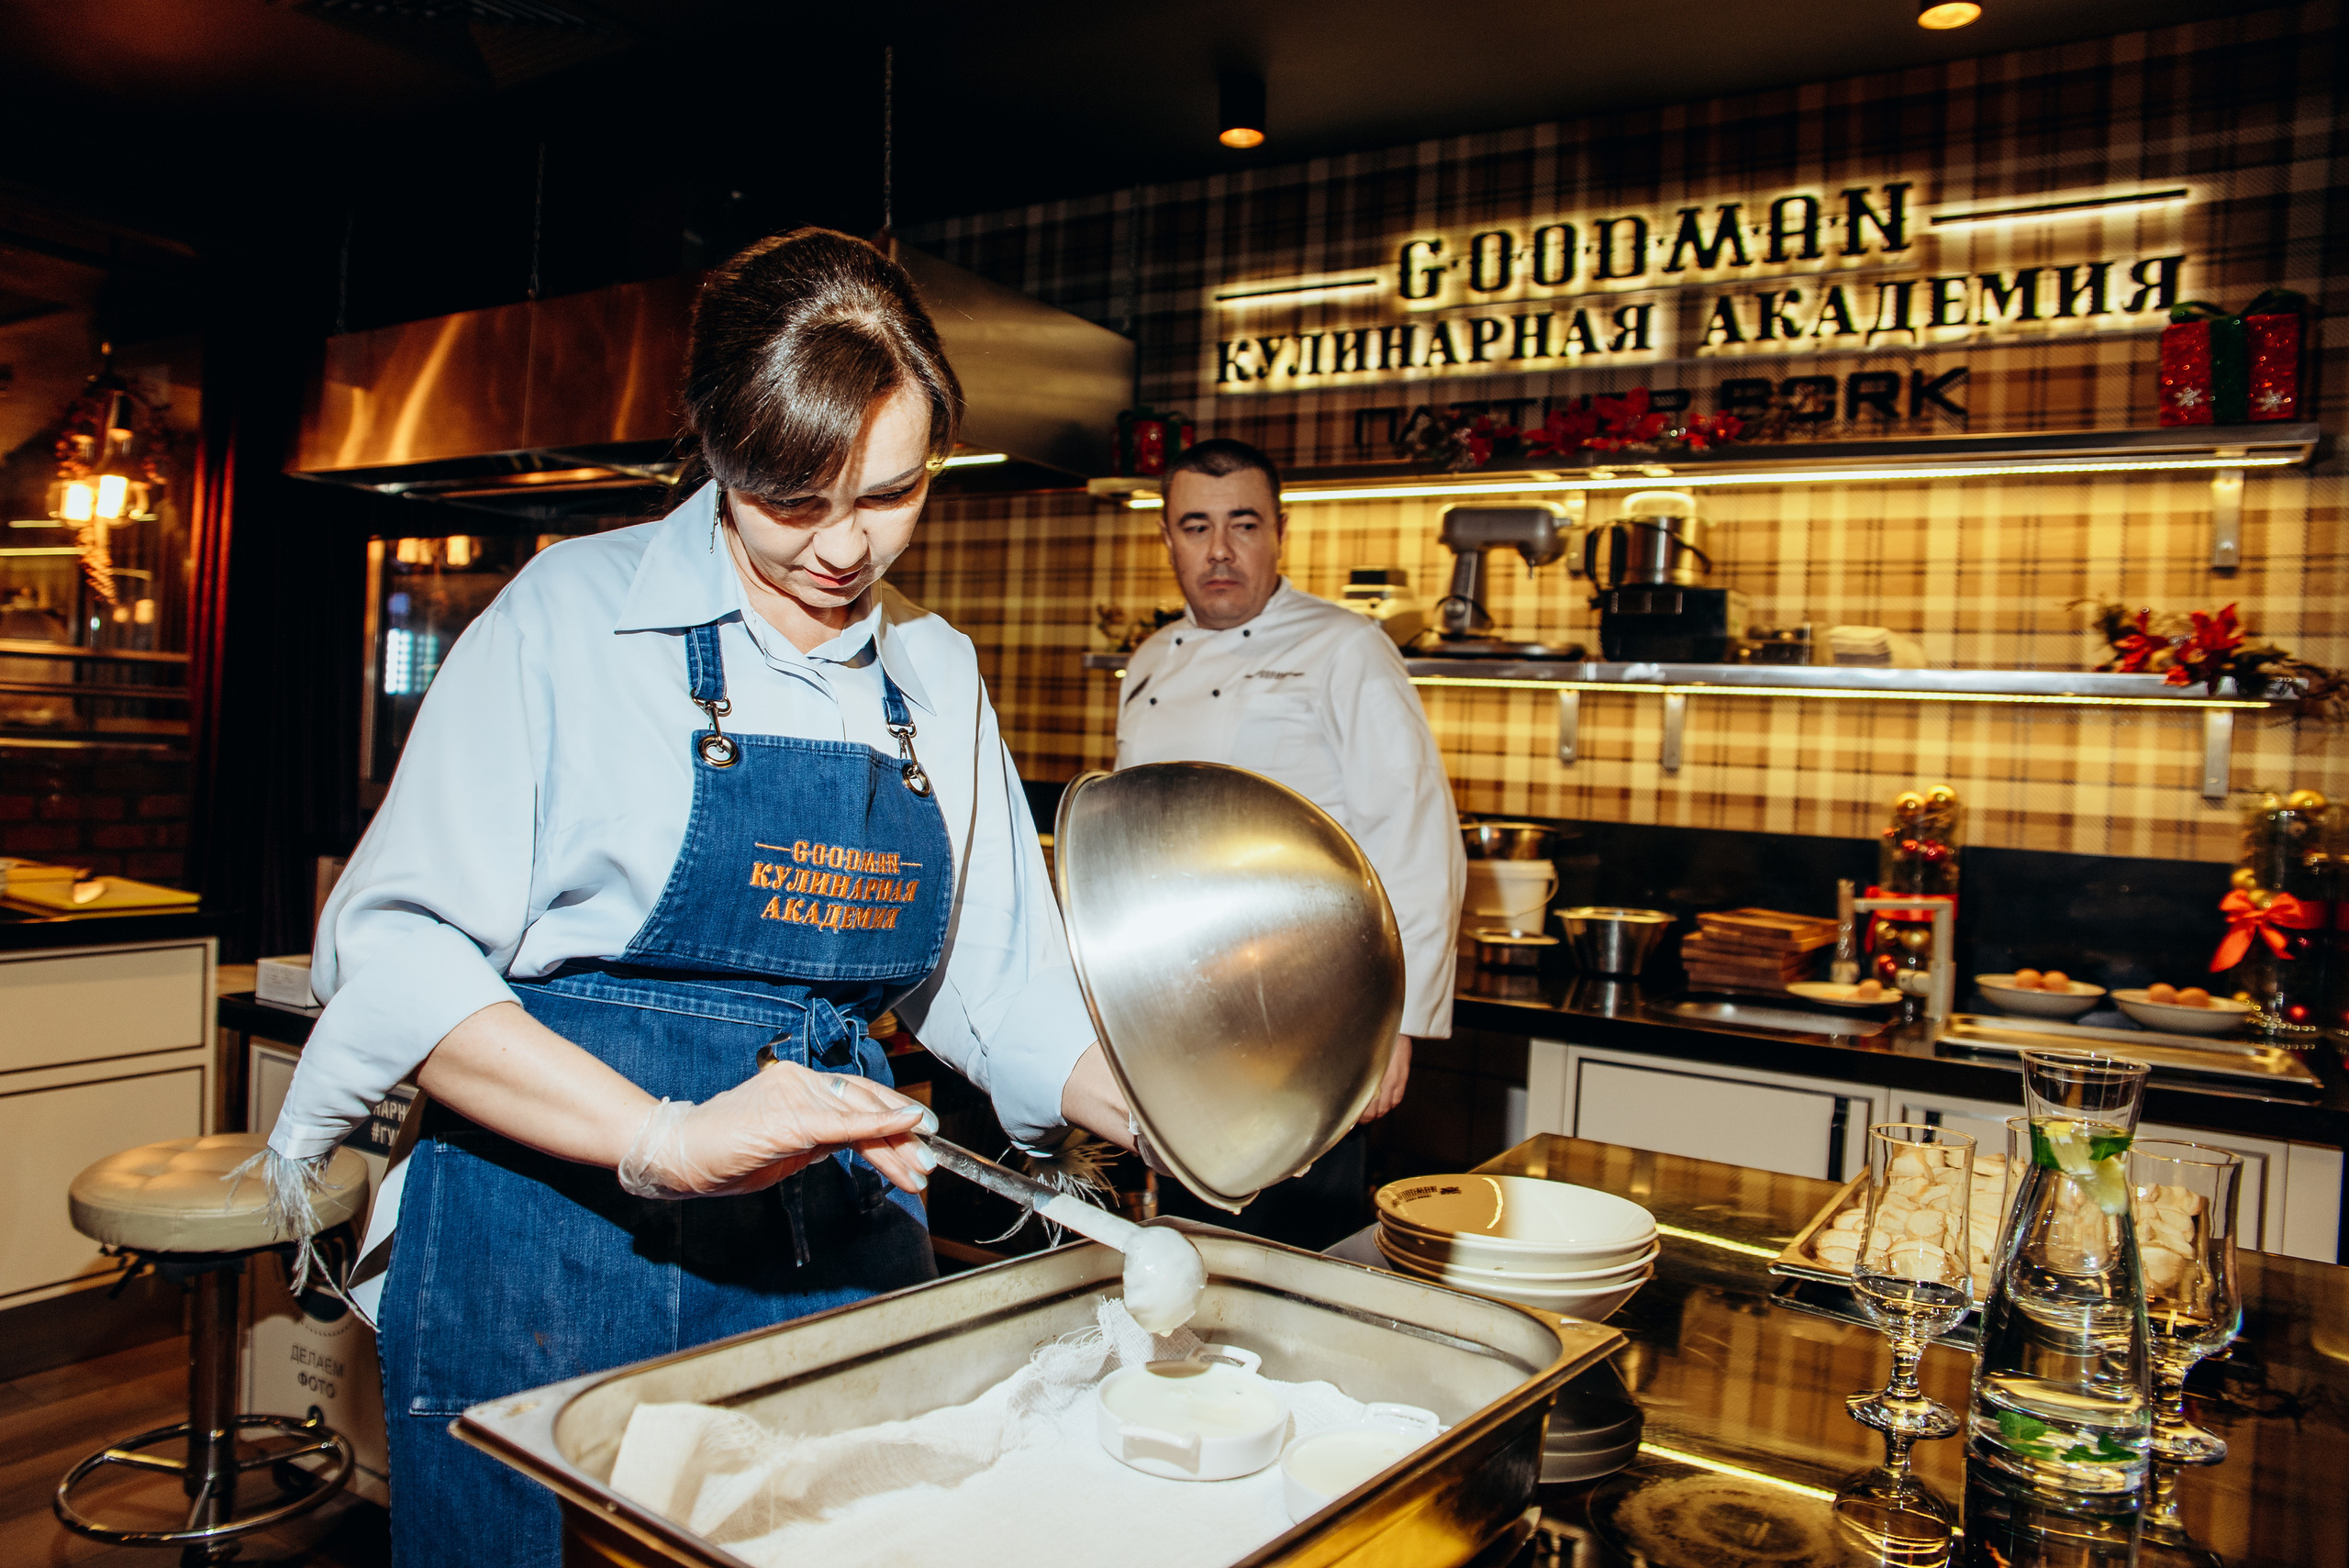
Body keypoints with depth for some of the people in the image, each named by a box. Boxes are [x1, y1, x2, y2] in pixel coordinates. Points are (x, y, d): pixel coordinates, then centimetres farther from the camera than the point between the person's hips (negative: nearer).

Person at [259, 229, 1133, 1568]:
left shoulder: (938, 676, 7)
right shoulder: (574, 614, -8)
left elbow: (1000, 987, 9)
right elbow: (398, 953, -14)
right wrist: (661, 1136, -26)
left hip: (840, 1254, 4)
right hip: (557, 1231, -4)